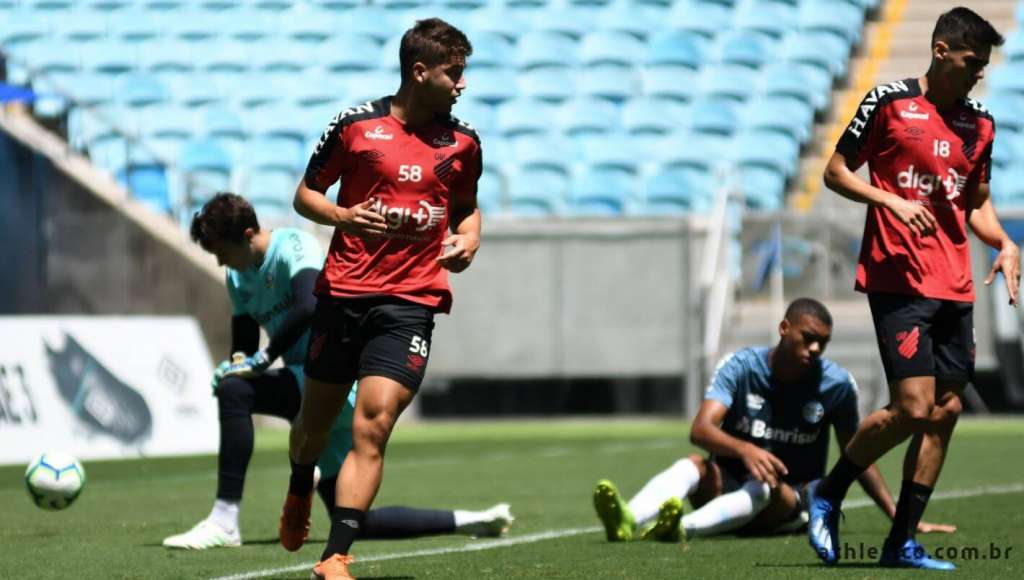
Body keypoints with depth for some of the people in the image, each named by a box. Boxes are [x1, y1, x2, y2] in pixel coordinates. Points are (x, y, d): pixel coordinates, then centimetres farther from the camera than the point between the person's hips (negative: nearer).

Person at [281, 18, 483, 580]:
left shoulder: (463, 142, 6)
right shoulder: (355, 124, -1)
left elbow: (467, 207, 23)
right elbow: (305, 194, 7)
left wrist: (467, 240, 1)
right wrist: (343, 216, -13)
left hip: (410, 301, 0)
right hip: (342, 293, 0)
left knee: (373, 426, -14)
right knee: (316, 419, 13)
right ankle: (299, 493, 47)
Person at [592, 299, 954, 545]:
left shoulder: (836, 384, -4)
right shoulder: (740, 367, -8)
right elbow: (701, 429, -21)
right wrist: (745, 450, -42)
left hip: (791, 503, -1)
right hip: (730, 485, 1)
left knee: (764, 488, -37)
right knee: (692, 467, -32)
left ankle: (681, 529, -67)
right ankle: (629, 522, -64)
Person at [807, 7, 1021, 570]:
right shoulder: (889, 101, -4)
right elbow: (835, 172, 0)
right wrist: (891, 200, -15)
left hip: (954, 288, 7)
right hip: (899, 282, -6)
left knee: (946, 409, 2)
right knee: (913, 408, -14)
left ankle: (901, 542, 9)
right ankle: (827, 493, 7)